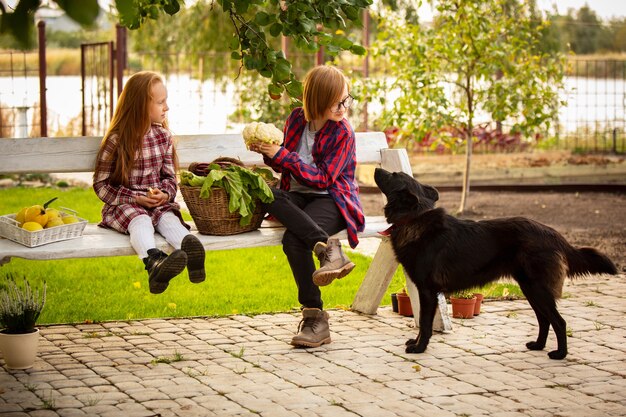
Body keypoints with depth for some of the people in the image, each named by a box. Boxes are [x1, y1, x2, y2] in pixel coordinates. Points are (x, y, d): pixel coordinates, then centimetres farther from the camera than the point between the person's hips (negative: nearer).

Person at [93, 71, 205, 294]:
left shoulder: (164, 137, 9)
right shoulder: (117, 141, -6)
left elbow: (169, 176, 15)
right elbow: (101, 185, -4)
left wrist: (165, 194, -9)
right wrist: (136, 199, -15)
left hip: (158, 202, 4)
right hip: (123, 205, -4)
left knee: (169, 218, -30)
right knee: (140, 220, -36)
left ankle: (190, 252, -64)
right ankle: (154, 262, -68)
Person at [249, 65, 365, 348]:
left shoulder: (343, 133, -7)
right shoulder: (296, 119, 8)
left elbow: (323, 178, -14)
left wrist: (281, 155, -18)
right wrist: (269, 155, -3)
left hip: (331, 200, -5)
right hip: (297, 198, 5)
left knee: (294, 239, -36)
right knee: (265, 194, -33)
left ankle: (315, 318, -32)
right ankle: (327, 248, -43)